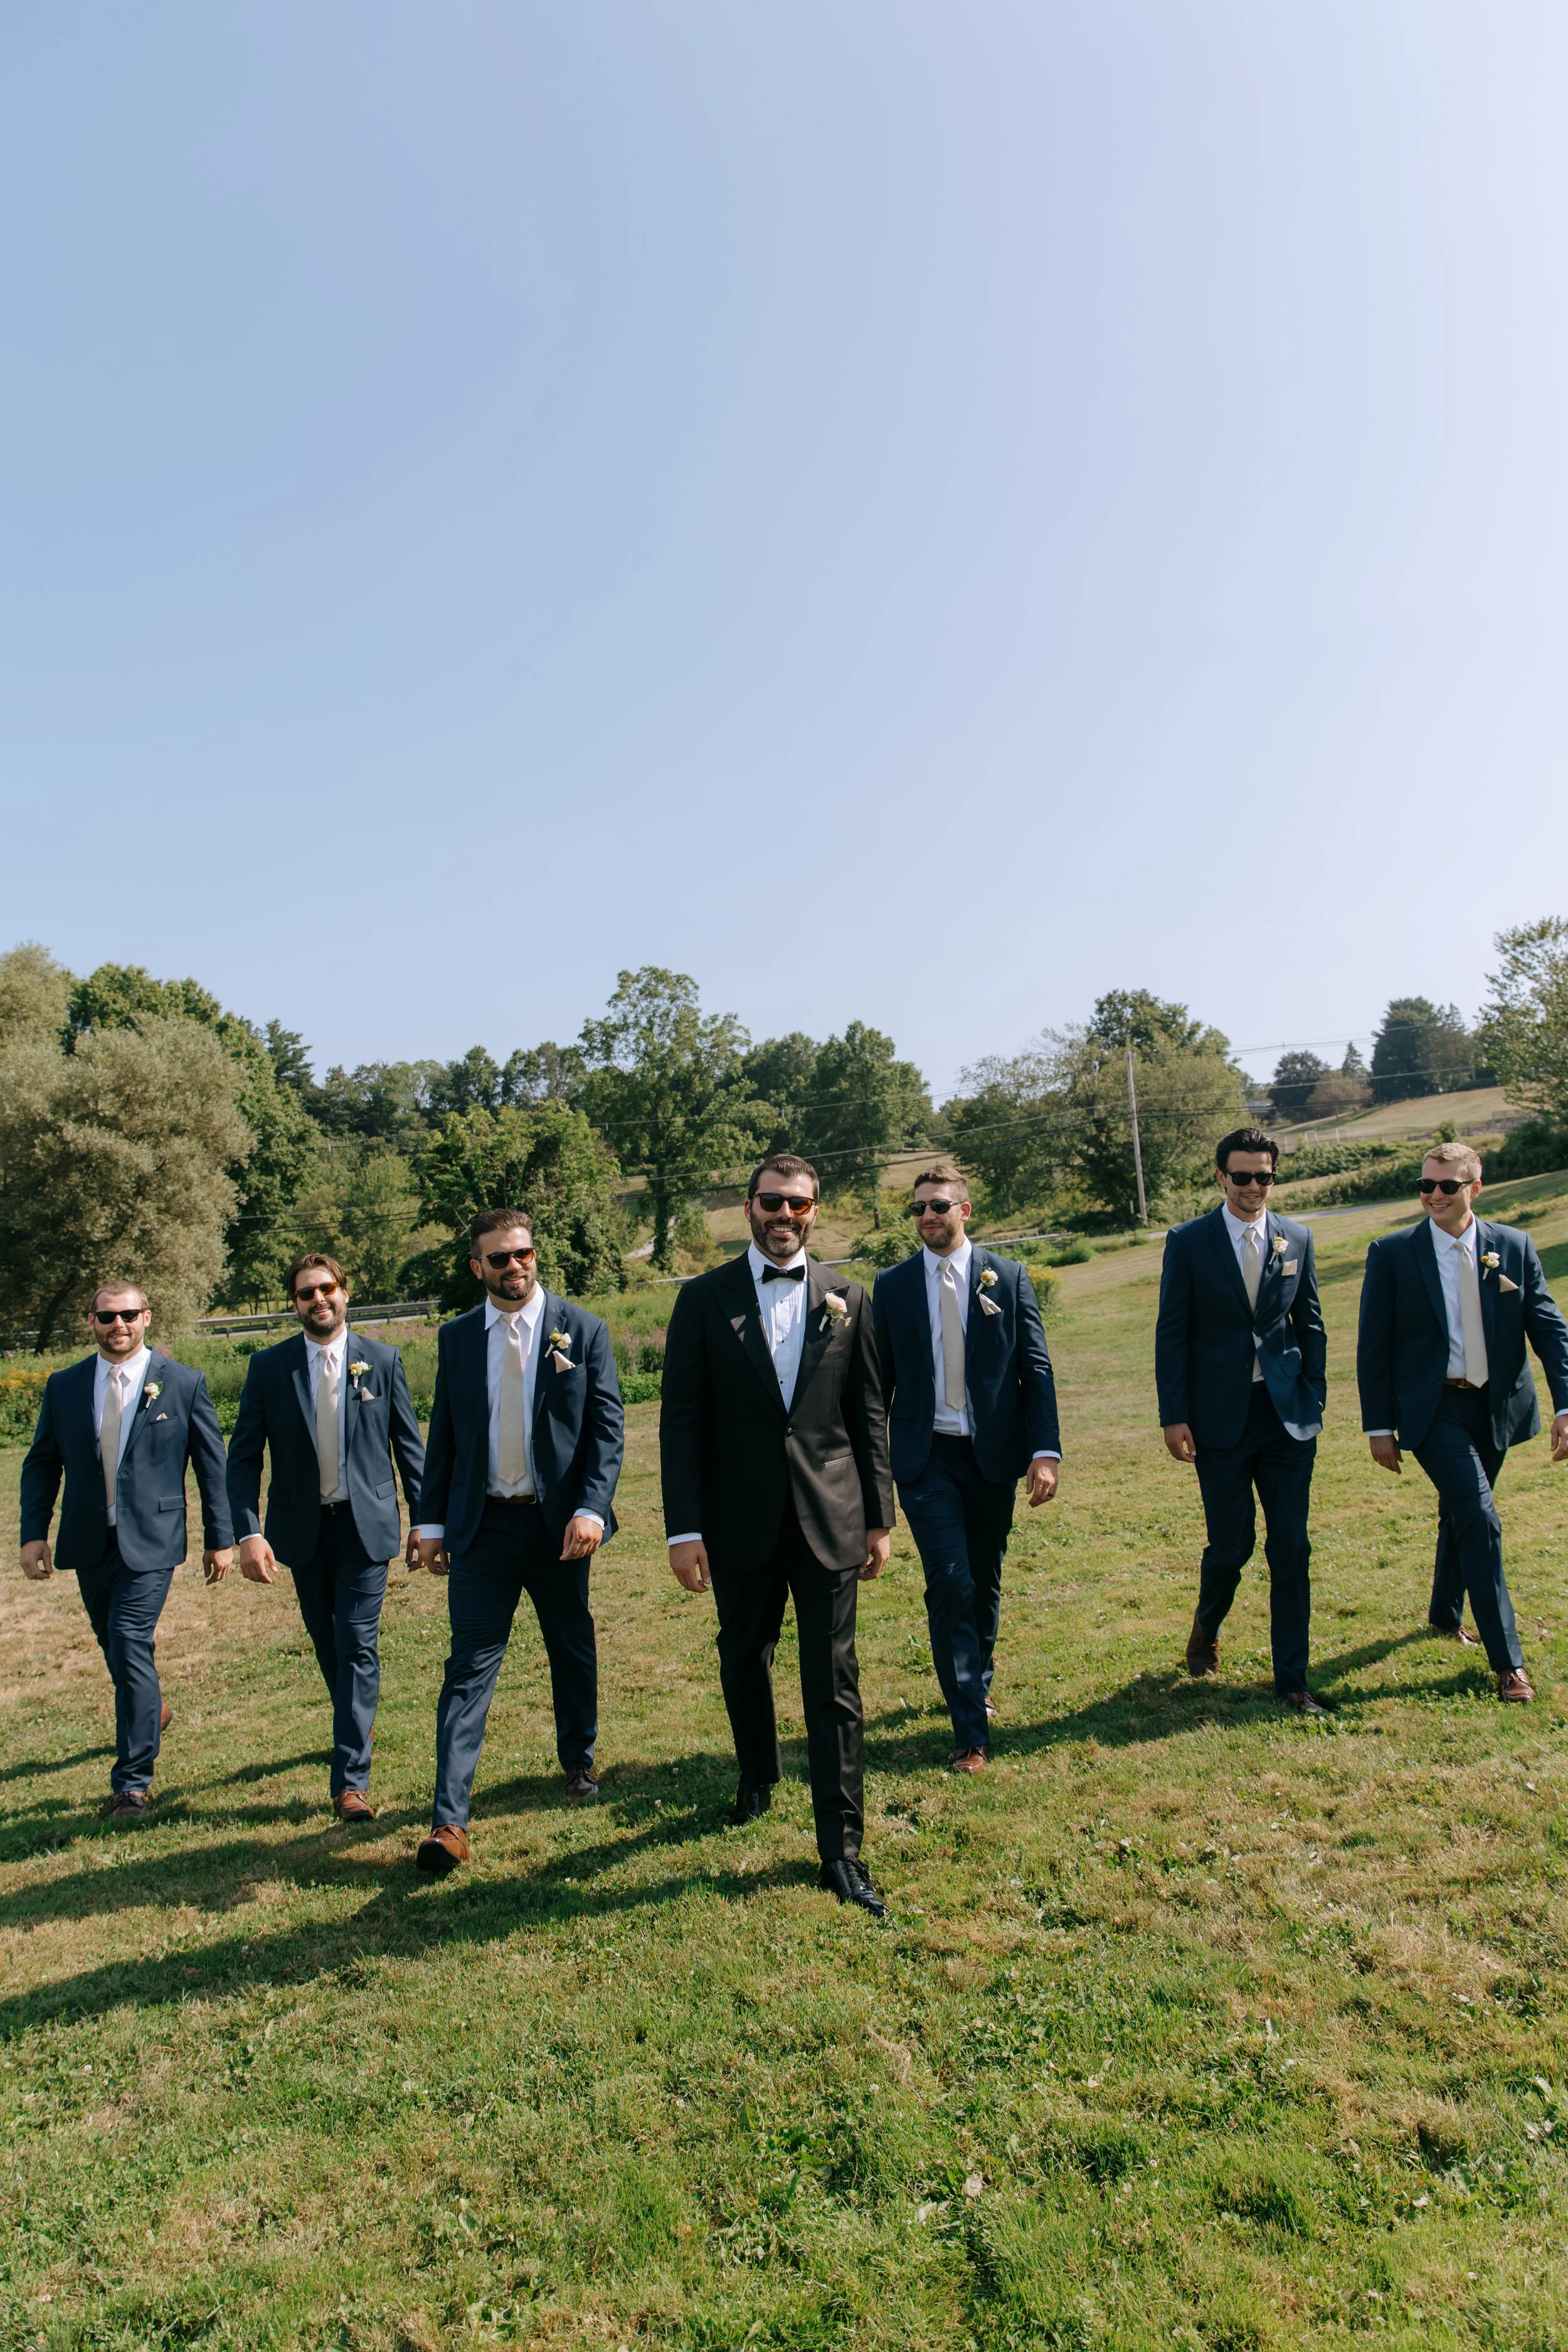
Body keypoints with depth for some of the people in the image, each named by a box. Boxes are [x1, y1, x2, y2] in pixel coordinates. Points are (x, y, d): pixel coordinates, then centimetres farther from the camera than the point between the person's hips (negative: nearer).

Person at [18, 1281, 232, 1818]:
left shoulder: (183, 1384, -4)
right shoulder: (63, 1387, 4)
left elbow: (212, 1465, 0)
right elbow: (41, 1465, 9)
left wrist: (220, 1539, 0)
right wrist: (33, 1533, -2)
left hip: (150, 1541, -4)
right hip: (88, 1543, 4)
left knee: (130, 1646, -13)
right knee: (115, 1647, 18)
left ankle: (132, 1783, -3)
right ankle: (151, 1711, 49)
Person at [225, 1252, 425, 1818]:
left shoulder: (382, 1360, -4)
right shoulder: (269, 1366, -3)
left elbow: (409, 1447, 2)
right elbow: (244, 1457, -3)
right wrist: (249, 1533, -14)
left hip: (366, 1523, -2)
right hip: (301, 1527, 2)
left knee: (357, 1646, -6)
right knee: (325, 1642, 17)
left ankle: (350, 1780, 0)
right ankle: (354, 1730, 41)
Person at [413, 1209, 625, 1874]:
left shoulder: (582, 1330, -3)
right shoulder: (456, 1337, 4)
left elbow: (608, 1427, -6)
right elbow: (443, 1435, 8)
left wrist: (590, 1509, -17)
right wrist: (432, 1521, 5)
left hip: (558, 1523, 0)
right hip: (481, 1526, 1)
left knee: (573, 1651, 16)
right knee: (469, 1666, -4)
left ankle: (578, 1761, 39)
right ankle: (449, 1820, -2)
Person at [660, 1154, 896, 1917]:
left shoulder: (846, 1300, 4)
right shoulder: (705, 1299, -1)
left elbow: (869, 1415, 7)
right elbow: (681, 1421, -3)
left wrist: (880, 1516, 6)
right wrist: (684, 1528, -8)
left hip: (830, 1517, 0)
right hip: (741, 1520, 0)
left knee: (833, 1683, 1)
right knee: (744, 1662, 19)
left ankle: (841, 1849, 12)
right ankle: (758, 1777, 45)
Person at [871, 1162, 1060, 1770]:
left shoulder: (1008, 1277, 1)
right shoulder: (892, 1285, 2)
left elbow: (1037, 1370, 0)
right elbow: (880, 1379, 6)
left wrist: (1045, 1450, -9)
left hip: (993, 1453, 1)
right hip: (926, 1458, -1)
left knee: (986, 1582, 15)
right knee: (950, 1583, -10)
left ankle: (977, 1682, 40)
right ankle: (971, 1730, -1)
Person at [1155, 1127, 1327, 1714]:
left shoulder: (1296, 1239, 6)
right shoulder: (1189, 1242, -3)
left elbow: (1311, 1326, 12)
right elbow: (1172, 1334, -3)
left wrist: (1315, 1400, 4)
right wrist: (1174, 1417, -7)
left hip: (1287, 1415, 3)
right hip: (1220, 1418, -2)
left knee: (1291, 1548, 4)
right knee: (1232, 1544, 3)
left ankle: (1292, 1678, 17)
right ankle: (1206, 1628, 35)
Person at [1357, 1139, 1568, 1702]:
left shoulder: (1514, 1247, 0)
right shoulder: (1392, 1254, -7)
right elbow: (1373, 1346, -4)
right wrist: (1379, 1425, -6)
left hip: (1496, 1406, 4)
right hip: (1432, 1408, -4)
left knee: (1459, 1513, 19)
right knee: (1479, 1519, -14)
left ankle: (1445, 1614, 43)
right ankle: (1507, 1660, -6)